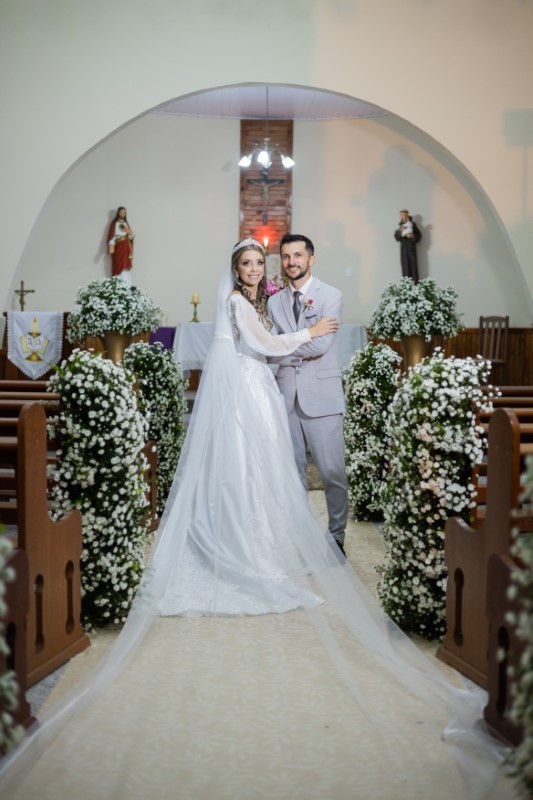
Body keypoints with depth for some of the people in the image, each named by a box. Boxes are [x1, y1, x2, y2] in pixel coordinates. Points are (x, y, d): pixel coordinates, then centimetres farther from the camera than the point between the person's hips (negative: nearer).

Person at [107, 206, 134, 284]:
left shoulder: (126, 224, 17)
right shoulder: (114, 224, 3)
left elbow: (131, 237, 15)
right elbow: (111, 236, -7)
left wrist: (130, 233, -8)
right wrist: (111, 246, -21)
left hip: (126, 248, 4)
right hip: (118, 247, -4)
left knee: (126, 267, 0)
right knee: (118, 267, -10)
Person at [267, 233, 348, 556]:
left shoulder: (331, 296, -2)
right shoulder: (275, 301, 12)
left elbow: (321, 344, -14)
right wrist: (300, 352, -10)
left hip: (321, 396, -4)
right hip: (287, 395, 4)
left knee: (332, 472, -1)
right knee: (293, 471, 11)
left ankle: (336, 536, 13)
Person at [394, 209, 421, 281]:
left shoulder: (413, 224, -1)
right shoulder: (399, 225, 7)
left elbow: (419, 235, 0)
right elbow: (396, 236, 0)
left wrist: (412, 236, -19)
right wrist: (400, 231, -19)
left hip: (411, 246, -2)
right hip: (403, 246, 2)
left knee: (413, 263, -5)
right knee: (405, 264, -2)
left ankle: (415, 282, -3)